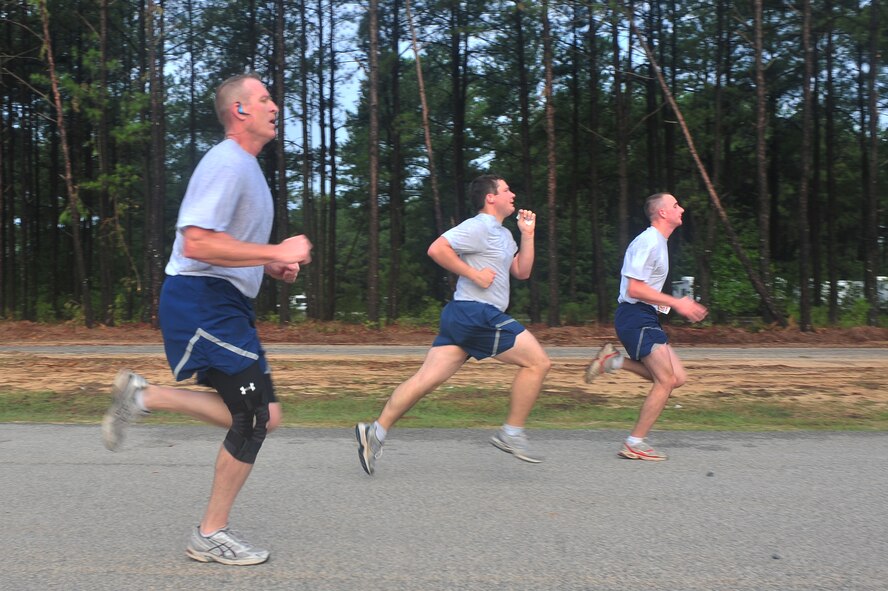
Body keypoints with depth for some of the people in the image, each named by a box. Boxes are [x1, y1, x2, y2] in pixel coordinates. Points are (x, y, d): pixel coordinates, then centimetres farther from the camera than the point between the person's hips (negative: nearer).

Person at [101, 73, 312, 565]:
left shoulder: (247, 167, 18)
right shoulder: (226, 163, -15)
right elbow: (197, 243, -26)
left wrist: (273, 267, 11)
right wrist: (276, 253, -22)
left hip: (225, 304, 10)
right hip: (201, 301, -10)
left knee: (256, 416, 10)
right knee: (256, 417, -7)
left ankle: (142, 397, 15)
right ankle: (210, 535, 8)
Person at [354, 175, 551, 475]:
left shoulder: (503, 235, 24)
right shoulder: (478, 228, -8)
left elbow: (522, 272, 23)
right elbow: (437, 249, -18)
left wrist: (527, 234, 16)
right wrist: (475, 274, -18)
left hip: (463, 316, 10)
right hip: (477, 313, -10)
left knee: (426, 378, 2)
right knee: (537, 361, -3)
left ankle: (376, 431, 0)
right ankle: (512, 433, 2)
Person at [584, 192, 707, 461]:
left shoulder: (658, 242, 19)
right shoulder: (648, 242, -13)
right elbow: (634, 289, -21)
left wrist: (681, 305, 18)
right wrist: (676, 303, -18)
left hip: (645, 318, 10)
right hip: (635, 317, -10)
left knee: (677, 377, 4)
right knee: (666, 380, -11)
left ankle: (615, 361, 7)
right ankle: (635, 444, -4)